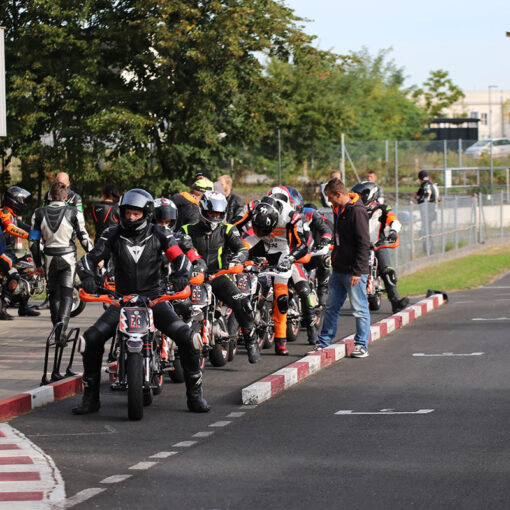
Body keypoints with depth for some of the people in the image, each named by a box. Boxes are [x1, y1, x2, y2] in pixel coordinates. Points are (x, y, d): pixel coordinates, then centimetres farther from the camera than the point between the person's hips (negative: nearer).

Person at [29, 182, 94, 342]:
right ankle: (62, 324, -25)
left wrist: (38, 263, 12)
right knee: (67, 294, -4)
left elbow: (33, 241, 3)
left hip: (49, 258, 2)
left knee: (54, 294, 16)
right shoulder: (73, 213, -6)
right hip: (68, 257, -2)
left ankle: (57, 329, 20)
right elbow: (84, 238, -5)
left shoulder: (39, 213, 1)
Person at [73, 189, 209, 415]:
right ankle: (90, 397, -6)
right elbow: (90, 258, -4)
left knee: (186, 337, -22)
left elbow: (180, 258, -3)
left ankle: (195, 394, -7)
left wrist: (182, 275, -26)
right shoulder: (113, 235, 2)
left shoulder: (159, 234, 1)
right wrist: (87, 276, -27)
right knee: (92, 338, -19)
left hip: (154, 297, -1)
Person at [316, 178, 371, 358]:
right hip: (338, 269, 9)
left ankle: (361, 345, 4)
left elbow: (364, 243, -18)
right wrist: (334, 260, 18)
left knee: (360, 309, -2)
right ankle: (324, 343, 19)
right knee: (331, 307, 13)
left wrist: (357, 271, -21)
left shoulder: (357, 211, -15)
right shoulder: (339, 210, 14)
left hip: (354, 271, -9)